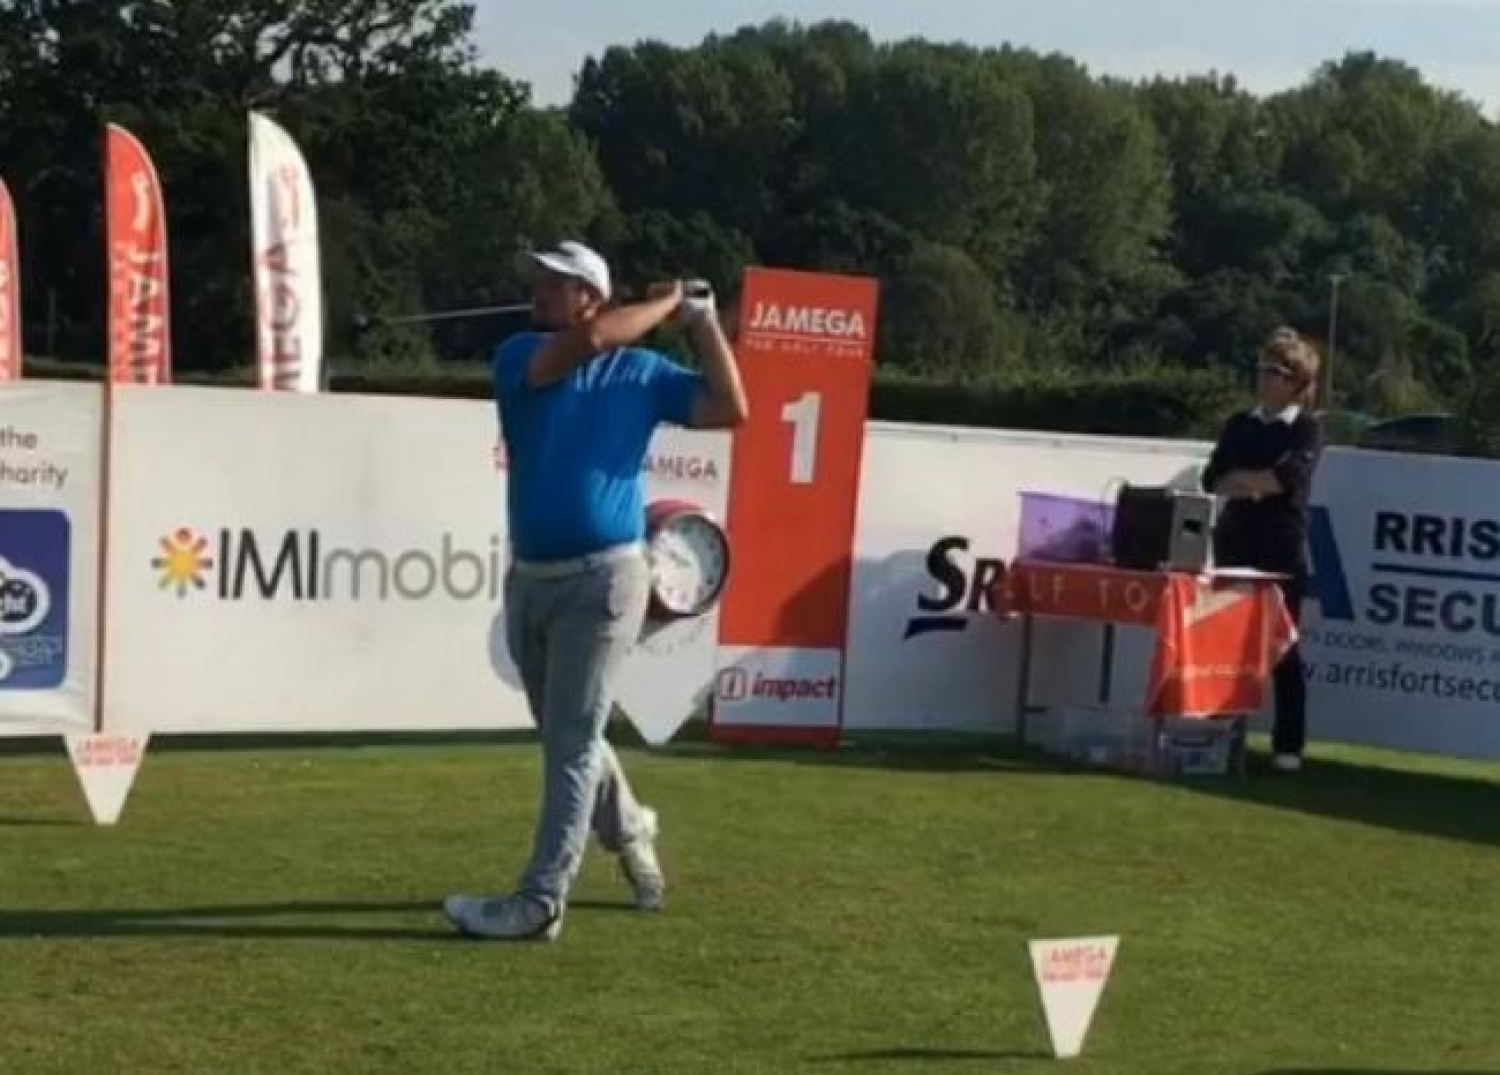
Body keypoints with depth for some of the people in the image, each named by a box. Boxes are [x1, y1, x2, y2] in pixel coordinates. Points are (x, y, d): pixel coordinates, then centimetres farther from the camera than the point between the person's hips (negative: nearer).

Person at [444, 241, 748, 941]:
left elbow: (730, 410, -6)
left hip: (603, 579, -4)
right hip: (529, 579, 4)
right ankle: (631, 835, 43)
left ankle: (539, 902, -9)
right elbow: (587, 341, -17)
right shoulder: (519, 358, 3)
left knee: (571, 742, -7)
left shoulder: (643, 373, 2)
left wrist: (700, 320, -3)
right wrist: (664, 303, -4)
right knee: (567, 737, 19)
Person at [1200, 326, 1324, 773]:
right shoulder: (1239, 425, 14)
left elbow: (1291, 476, -15)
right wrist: (1261, 482, -12)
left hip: (1283, 548, -4)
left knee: (1284, 648, -1)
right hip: (1235, 542, 4)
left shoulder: (1307, 429, 2)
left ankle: (1288, 745, 1)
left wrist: (1243, 481, -7)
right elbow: (1213, 479, 4)